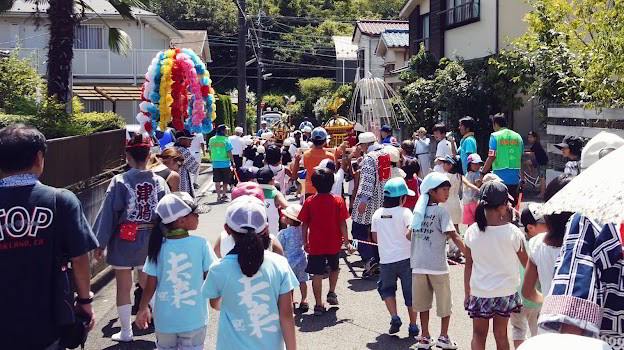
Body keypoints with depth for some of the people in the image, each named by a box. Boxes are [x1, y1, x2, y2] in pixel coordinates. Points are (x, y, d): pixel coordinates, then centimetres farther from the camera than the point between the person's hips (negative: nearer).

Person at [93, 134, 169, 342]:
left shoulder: (120, 182, -13)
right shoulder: (159, 182, -3)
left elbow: (108, 213, -10)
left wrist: (100, 243, -3)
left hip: (124, 240, -3)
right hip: (150, 240, 3)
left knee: (123, 287, 11)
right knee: (148, 284, 19)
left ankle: (126, 332, 21)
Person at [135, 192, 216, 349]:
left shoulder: (158, 246, -10)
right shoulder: (200, 244, -16)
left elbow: (151, 285, -4)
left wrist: (142, 309, 11)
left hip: (165, 319, 2)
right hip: (193, 319, -2)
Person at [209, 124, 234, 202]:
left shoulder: (211, 140, 2)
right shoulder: (225, 140, -11)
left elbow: (210, 151, 10)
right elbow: (229, 152, -13)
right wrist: (233, 161, -5)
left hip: (215, 163, 3)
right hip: (225, 163, -3)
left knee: (217, 181, 9)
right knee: (225, 181, 11)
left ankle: (218, 195, 9)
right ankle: (224, 194, 17)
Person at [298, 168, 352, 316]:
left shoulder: (309, 201, -6)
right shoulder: (338, 201, -8)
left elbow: (304, 224, -3)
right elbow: (342, 223, -8)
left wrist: (305, 242, 7)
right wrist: (346, 241, 1)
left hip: (315, 245, -1)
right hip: (334, 244, 1)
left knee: (317, 274, 4)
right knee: (334, 268, 27)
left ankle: (319, 305, 5)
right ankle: (332, 293, 21)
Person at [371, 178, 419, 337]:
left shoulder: (377, 213, 2)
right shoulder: (404, 212, -10)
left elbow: (375, 237, 9)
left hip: (385, 260, 3)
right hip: (405, 258, -2)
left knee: (387, 288, 23)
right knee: (410, 292, 11)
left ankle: (394, 317, 8)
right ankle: (413, 326, 16)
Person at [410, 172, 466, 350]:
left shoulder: (418, 210, 7)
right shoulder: (441, 211, -8)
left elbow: (409, 235, 9)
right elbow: (454, 236, -14)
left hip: (418, 265, 5)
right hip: (438, 266, -4)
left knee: (423, 303, 15)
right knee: (444, 303, 13)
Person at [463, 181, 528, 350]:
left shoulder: (472, 231, -10)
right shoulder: (512, 232, -15)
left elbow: (468, 265, -2)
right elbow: (526, 263, -4)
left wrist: (467, 293, 7)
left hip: (479, 292, 1)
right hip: (505, 292, 0)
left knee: (479, 334, 13)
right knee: (501, 334, 14)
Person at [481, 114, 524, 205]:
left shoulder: (495, 136, -6)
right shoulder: (518, 136, 10)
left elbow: (491, 157, -12)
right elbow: (520, 157, 13)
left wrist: (483, 172, -4)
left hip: (500, 177, -5)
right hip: (515, 178, 5)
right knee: (513, 206, 12)